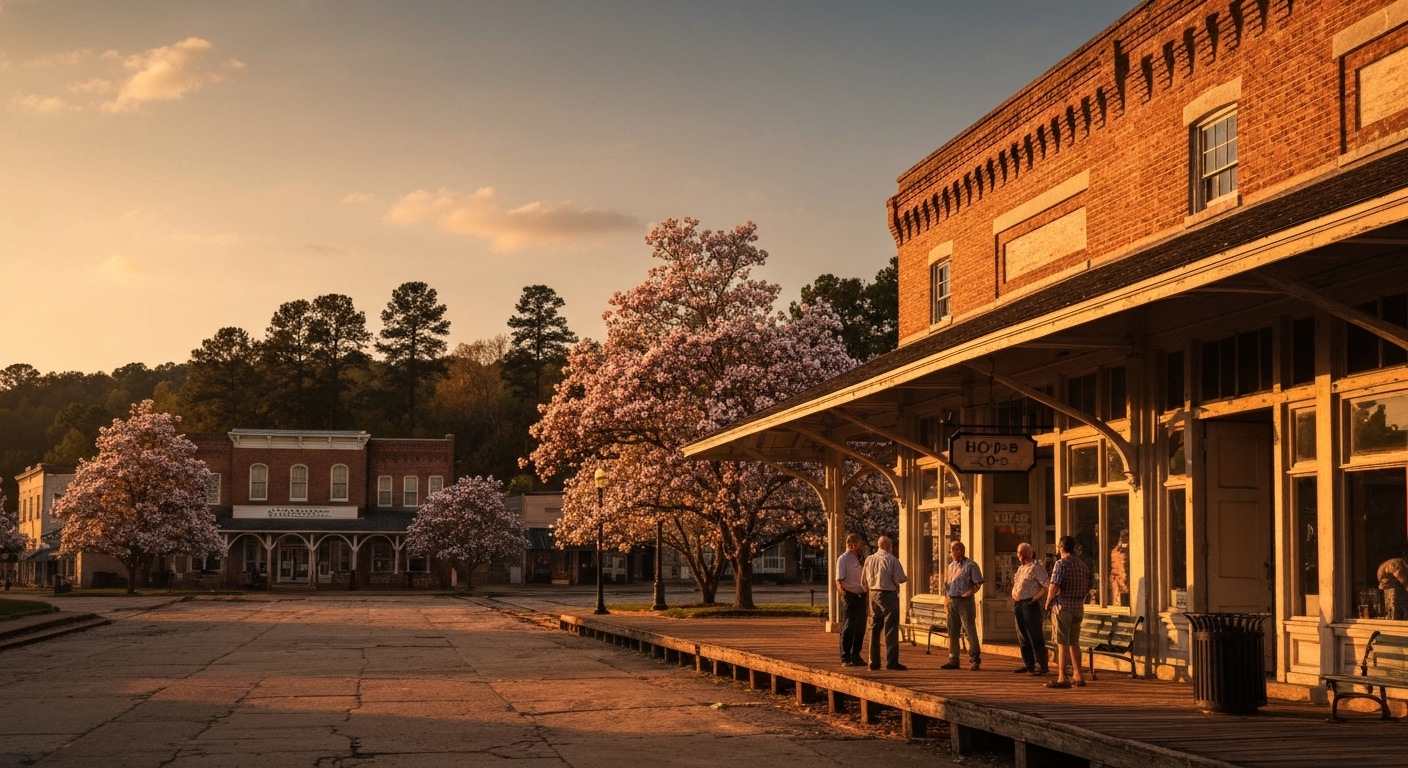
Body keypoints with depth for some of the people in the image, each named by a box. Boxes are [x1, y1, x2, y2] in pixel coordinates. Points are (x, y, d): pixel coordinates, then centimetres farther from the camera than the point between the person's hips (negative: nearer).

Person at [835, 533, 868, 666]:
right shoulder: (843, 559, -8)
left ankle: (855, 656, 21)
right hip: (851, 597, -8)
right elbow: (839, 582, -14)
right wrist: (845, 595, -23)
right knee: (848, 628, -4)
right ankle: (845, 659, 1)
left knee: (860, 628, 11)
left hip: (861, 597, 8)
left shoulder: (858, 559, 17)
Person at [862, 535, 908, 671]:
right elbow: (899, 578, -13)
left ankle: (874, 662, 15)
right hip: (888, 595, -6)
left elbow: (863, 579, 10)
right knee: (891, 629, -4)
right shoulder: (891, 559, -9)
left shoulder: (869, 559, 7)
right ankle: (892, 662, -8)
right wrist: (906, 578, 7)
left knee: (874, 629, 12)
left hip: (874, 594, 6)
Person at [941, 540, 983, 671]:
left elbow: (978, 583, -7)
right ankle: (953, 660, 16)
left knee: (970, 630, -8)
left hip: (965, 601, -8)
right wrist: (945, 586, 4)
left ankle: (974, 660, -6)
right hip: (952, 600, 8)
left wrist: (970, 592, -21)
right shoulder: (951, 565, 17)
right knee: (952, 631, 9)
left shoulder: (970, 565, -5)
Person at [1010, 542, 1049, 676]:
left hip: (1030, 604, -9)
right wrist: (1014, 599, 13)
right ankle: (1028, 664, 20)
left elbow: (1045, 587, -14)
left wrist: (1034, 599, -17)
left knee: (1035, 637, -6)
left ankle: (1041, 666, -3)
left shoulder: (1036, 567, -9)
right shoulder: (1021, 567, 18)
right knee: (1023, 637, 12)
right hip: (1018, 604, 9)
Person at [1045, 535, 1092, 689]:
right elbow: (1088, 588, 14)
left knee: (1062, 643, -4)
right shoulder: (1083, 565, 9)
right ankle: (1077, 676, 18)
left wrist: (1048, 603, -5)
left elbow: (1054, 586, -18)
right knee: (1074, 643, 15)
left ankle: (1062, 678, -5)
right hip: (1079, 607, 6)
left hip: (1063, 607, -6)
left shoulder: (1062, 563, -12)